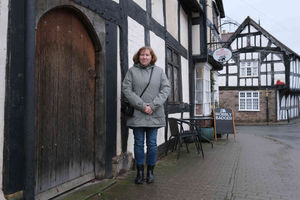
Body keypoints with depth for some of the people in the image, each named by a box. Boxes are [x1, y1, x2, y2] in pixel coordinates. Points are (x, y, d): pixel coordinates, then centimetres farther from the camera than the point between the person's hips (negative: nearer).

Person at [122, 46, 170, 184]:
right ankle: (140, 172, 21)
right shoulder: (132, 71, 4)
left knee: (152, 144, 7)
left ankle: (150, 171, 23)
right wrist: (142, 106, -13)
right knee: (139, 143, 7)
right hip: (137, 114, -1)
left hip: (154, 115, 1)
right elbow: (126, 89, -5)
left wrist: (153, 105, -10)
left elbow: (166, 88, 3)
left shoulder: (159, 71, 9)